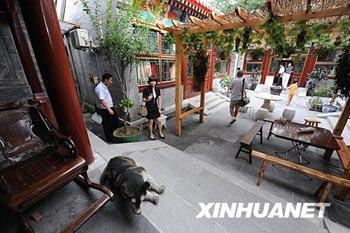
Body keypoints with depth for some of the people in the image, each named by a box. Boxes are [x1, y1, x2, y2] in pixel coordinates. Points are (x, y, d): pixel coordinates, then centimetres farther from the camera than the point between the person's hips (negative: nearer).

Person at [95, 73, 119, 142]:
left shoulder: (105, 86, 9)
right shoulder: (99, 88, -21)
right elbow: (102, 100, -28)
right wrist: (109, 109, -30)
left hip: (110, 107, 9)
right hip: (104, 110, -9)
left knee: (116, 121, 18)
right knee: (107, 125, 5)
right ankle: (110, 139, 22)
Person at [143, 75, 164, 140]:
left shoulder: (157, 89, 1)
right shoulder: (146, 90, -13)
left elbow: (159, 99, 7)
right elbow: (143, 99, -7)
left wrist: (159, 107, 4)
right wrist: (147, 99, -29)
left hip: (155, 107, 4)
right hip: (149, 108, -4)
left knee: (159, 120, 7)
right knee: (151, 121, 6)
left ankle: (160, 132, 30)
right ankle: (151, 134, 26)